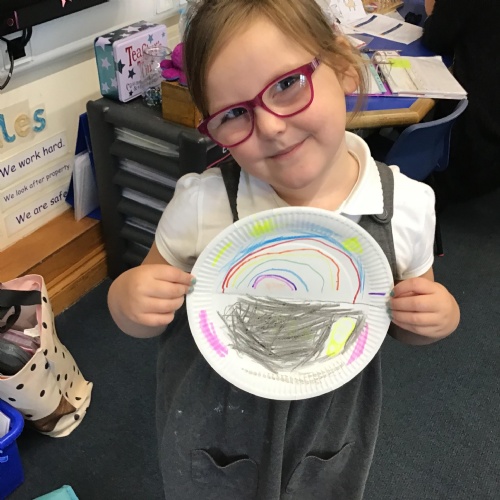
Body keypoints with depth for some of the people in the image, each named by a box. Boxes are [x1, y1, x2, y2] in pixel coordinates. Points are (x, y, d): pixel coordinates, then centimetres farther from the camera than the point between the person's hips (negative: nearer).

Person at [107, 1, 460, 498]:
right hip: (214, 435, -1)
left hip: (332, 436, 2)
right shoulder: (202, 203, -22)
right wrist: (128, 298, -29)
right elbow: (148, 315, -7)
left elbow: (406, 320, 2)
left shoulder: (407, 205, -17)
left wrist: (439, 316, -20)